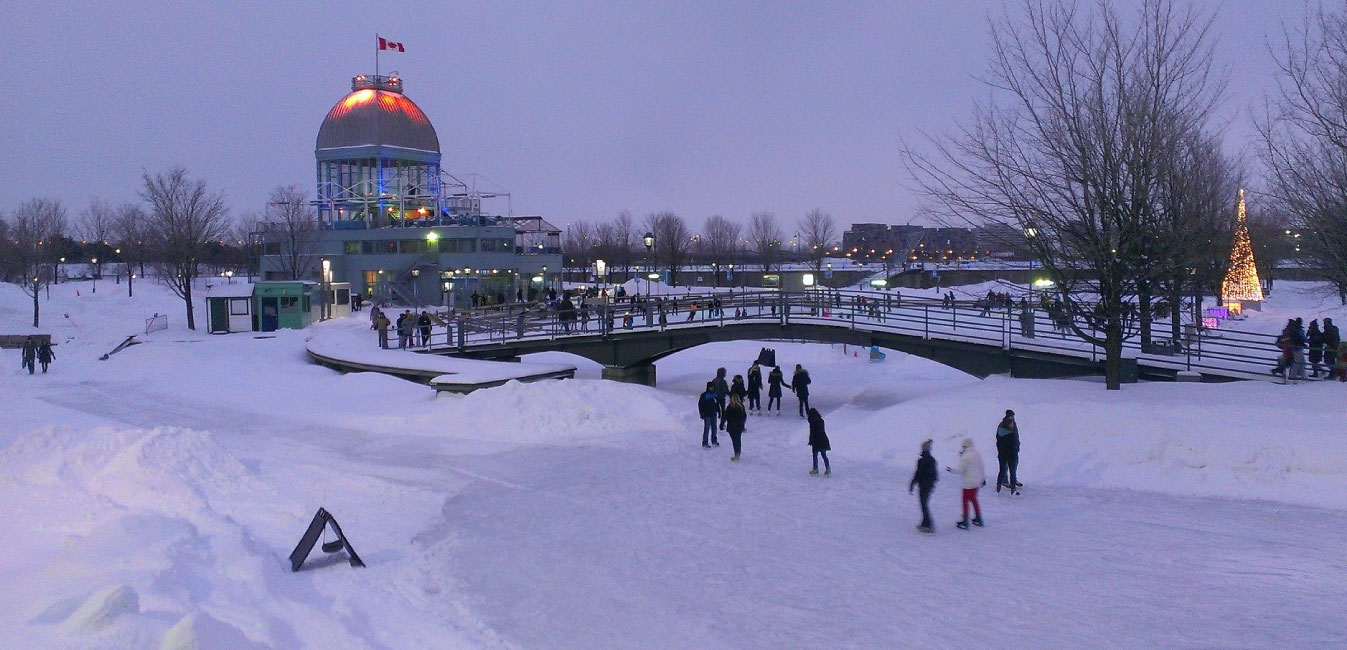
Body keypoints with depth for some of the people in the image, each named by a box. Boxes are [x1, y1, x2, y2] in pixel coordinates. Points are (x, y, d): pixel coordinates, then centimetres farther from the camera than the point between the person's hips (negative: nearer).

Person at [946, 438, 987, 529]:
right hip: (977, 481, 7)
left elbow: (961, 470, -17)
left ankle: (965, 522, 3)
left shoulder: (965, 457, -19)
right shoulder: (977, 454, 3)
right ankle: (978, 519, 29)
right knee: (973, 499, 23)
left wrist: (951, 470, -2)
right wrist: (983, 478, 22)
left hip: (968, 482, -7)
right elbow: (982, 467, 11)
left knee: (965, 501, 2)